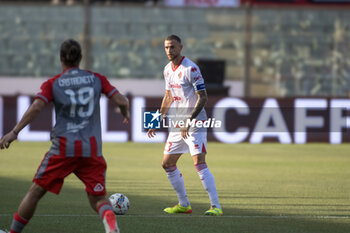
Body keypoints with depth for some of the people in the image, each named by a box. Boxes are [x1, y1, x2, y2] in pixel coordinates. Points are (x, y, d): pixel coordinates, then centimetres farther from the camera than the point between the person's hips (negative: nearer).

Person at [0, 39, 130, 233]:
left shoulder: (53, 84, 4)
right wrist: (126, 115, 26)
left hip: (63, 146, -1)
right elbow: (121, 101, 4)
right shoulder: (96, 79, 9)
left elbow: (36, 107, -10)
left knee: (36, 191, 10)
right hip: (92, 149, 1)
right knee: (97, 197, 8)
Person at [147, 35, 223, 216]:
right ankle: (184, 205, 21)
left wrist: (189, 122, -24)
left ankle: (216, 206, -20)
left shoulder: (190, 69, -15)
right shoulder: (168, 69, 10)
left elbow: (203, 97, -18)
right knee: (167, 164, 10)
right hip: (177, 124, 9)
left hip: (195, 123, -9)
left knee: (199, 163, -19)